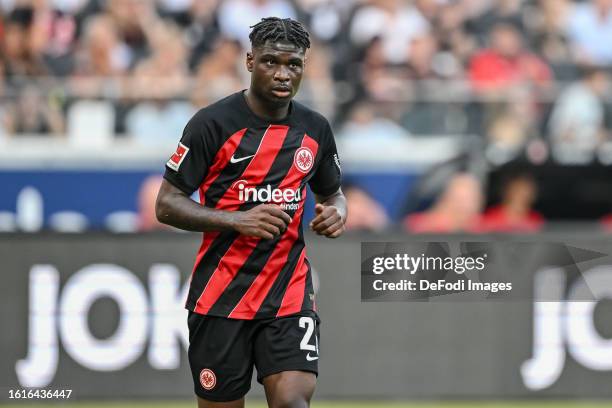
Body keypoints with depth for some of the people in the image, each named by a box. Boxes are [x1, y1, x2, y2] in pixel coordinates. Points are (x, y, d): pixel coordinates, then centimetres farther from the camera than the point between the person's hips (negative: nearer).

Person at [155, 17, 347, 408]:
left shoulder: (315, 129, 7)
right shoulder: (213, 123, -7)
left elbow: (332, 194, 23)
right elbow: (167, 204, -7)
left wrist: (336, 213, -2)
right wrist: (237, 220, -21)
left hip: (290, 292, 2)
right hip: (220, 296, -2)